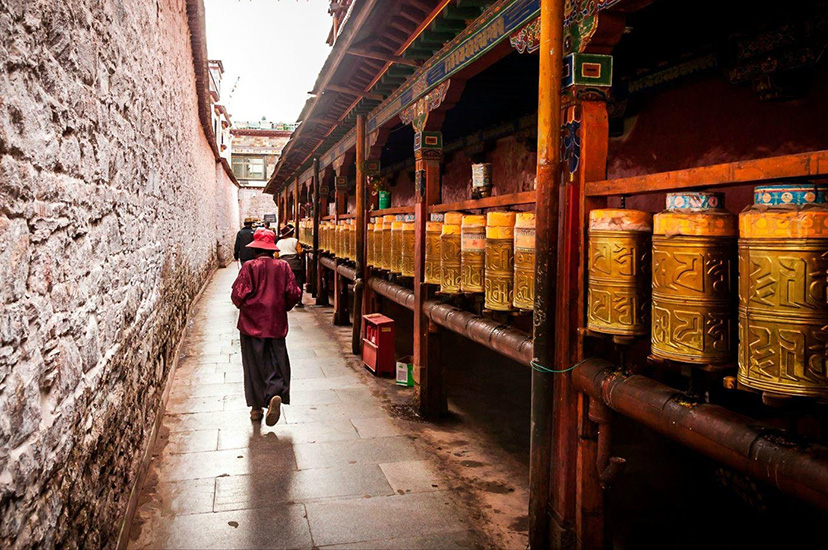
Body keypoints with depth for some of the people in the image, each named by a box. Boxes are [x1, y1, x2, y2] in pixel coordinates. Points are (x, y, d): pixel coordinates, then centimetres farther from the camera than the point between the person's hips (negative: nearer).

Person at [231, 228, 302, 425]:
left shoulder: (249, 266, -8)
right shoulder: (283, 266, -1)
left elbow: (238, 294, -11)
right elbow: (293, 293, -2)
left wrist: (244, 306, 11)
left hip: (252, 323, -1)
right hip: (276, 323, 1)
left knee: (254, 364, 9)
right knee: (276, 362, 9)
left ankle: (257, 407, 14)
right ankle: (275, 394, -16)